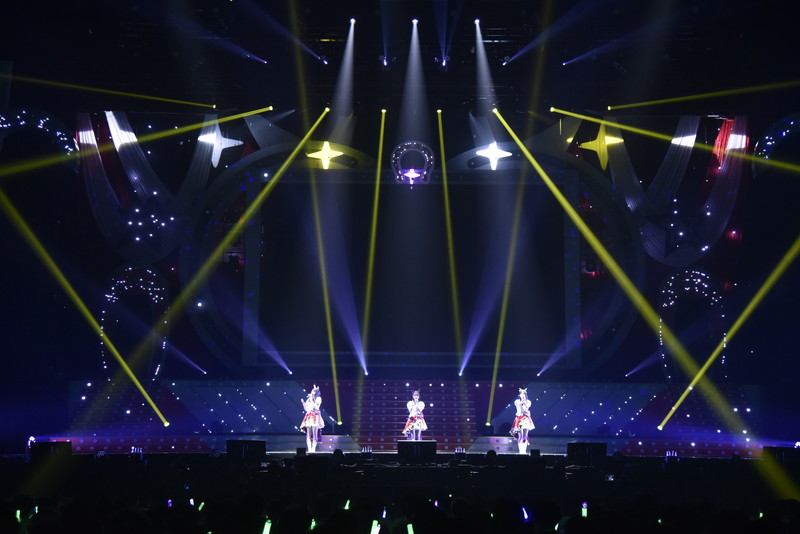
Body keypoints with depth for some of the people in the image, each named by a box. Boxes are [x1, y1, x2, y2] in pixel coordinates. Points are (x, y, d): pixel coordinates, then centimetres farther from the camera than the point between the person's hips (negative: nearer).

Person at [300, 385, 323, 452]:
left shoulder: (318, 399, 3)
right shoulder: (309, 399, 16)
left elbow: (316, 407, -11)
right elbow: (306, 408, 14)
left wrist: (312, 400, -10)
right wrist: (303, 402, 3)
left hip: (315, 417, -4)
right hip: (309, 417, 4)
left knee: (314, 434, -10)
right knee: (308, 434, -1)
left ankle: (313, 449, -11)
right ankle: (309, 449, -1)